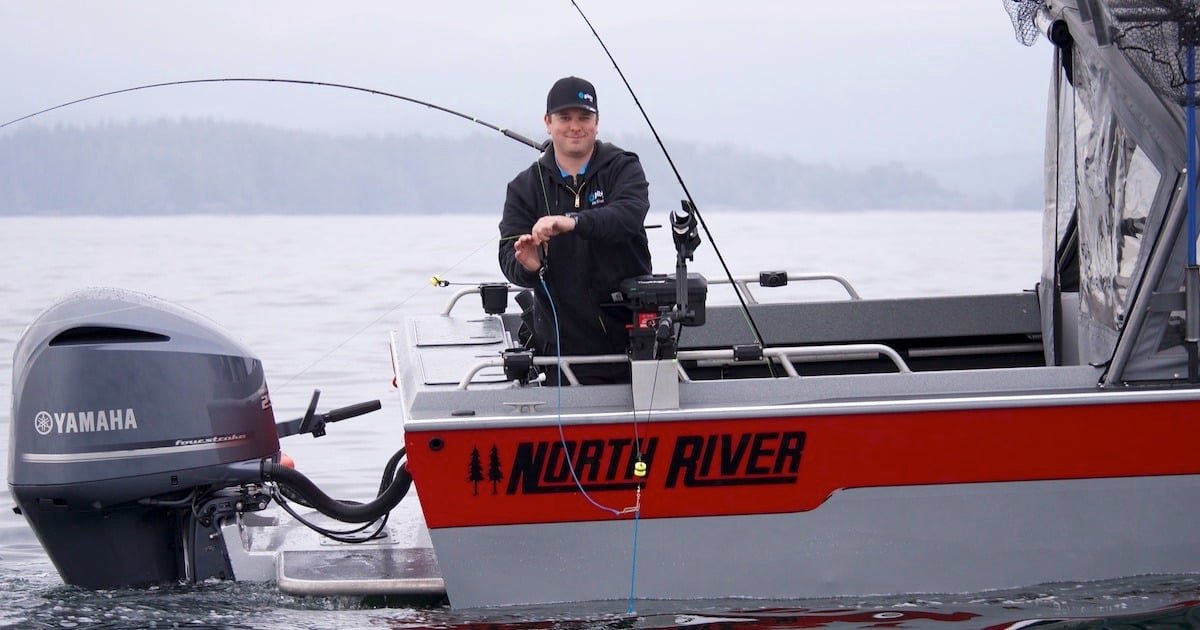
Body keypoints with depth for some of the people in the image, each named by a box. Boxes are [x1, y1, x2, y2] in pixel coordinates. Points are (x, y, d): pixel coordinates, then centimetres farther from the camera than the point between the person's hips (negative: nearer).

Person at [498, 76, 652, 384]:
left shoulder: (623, 168, 2)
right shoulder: (525, 188, 8)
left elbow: (629, 214, -19)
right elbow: (509, 258, -1)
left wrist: (574, 222, -37)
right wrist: (528, 266, -26)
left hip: (634, 334, -1)